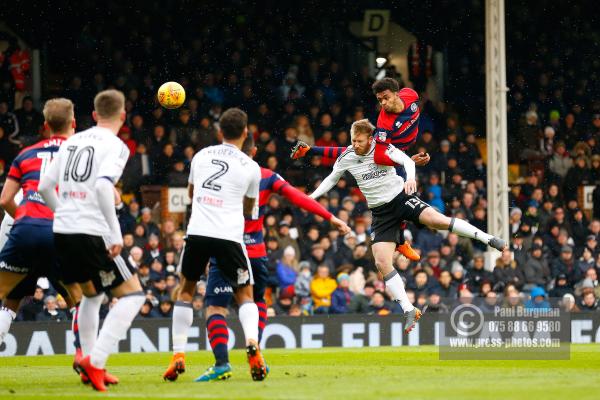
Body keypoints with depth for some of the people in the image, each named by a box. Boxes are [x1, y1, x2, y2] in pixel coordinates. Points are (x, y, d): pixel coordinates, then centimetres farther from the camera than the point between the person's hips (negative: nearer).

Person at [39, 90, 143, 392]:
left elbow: (44, 187, 15)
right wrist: (115, 234, -18)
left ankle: (89, 363, 24)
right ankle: (95, 362, -12)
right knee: (132, 294, 1)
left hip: (62, 232, 7)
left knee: (91, 295, 26)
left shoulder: (72, 142, 14)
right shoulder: (115, 146, -5)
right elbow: (103, 186, -21)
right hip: (92, 234, -7)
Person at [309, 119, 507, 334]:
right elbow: (331, 179, 15)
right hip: (381, 211, 3)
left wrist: (410, 177, -38)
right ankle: (409, 310, -6)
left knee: (437, 220, -29)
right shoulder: (346, 158, 1)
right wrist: (312, 197, 3)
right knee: (382, 262, -13)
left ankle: (488, 238, -15)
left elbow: (407, 160, -18)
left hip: (401, 196, -3)